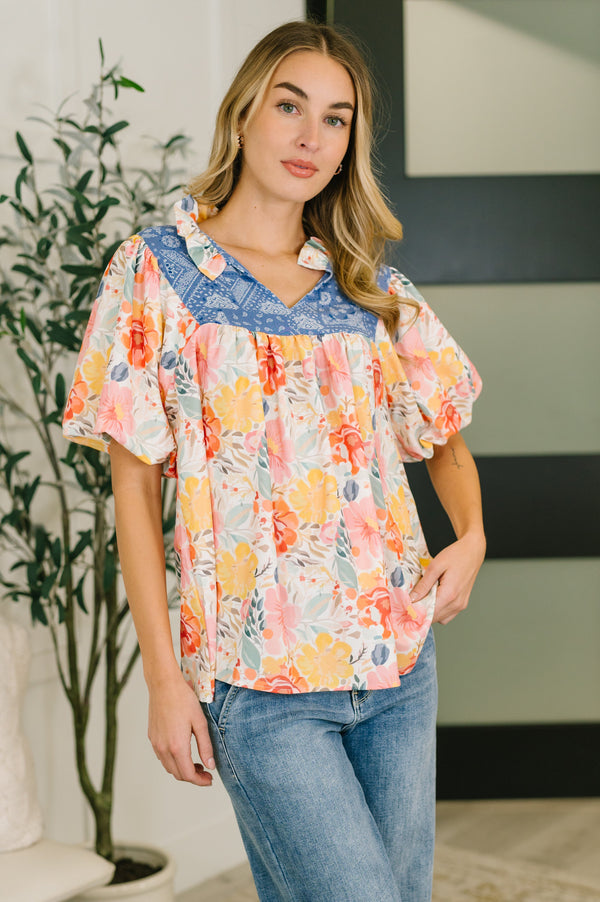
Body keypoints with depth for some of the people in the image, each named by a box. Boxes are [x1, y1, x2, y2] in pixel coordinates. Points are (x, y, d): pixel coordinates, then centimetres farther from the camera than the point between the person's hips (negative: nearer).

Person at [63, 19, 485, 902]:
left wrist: (470, 536, -1)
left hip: (401, 662, 5)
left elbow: (447, 439, 20)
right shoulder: (156, 270, -1)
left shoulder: (375, 287, 9)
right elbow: (135, 490, -3)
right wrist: (164, 679, -7)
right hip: (260, 688, -4)